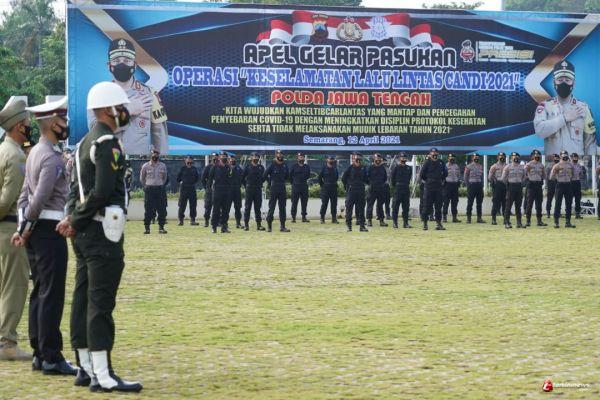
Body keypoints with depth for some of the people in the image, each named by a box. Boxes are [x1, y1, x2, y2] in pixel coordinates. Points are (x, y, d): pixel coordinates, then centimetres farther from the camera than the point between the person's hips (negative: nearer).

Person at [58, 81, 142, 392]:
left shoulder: (85, 142, 17)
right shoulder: (109, 143, -14)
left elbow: (77, 188, 14)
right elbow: (103, 191, -21)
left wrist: (73, 218, 0)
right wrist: (76, 220, -12)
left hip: (84, 233, 10)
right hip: (102, 230, -10)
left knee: (83, 299, 11)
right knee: (101, 302, -9)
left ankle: (85, 368, 17)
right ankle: (103, 375, -8)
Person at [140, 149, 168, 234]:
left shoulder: (163, 166, 5)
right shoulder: (145, 166, 0)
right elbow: (142, 178, 12)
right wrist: (146, 186, 10)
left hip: (160, 189, 2)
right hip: (149, 189, -2)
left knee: (162, 210, 0)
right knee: (148, 210, -1)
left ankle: (161, 227, 8)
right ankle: (147, 228, 5)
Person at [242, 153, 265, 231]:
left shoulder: (261, 167, 9)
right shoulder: (248, 167, 0)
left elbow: (263, 177, 19)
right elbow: (242, 178, 5)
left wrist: (260, 185, 11)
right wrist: (246, 186, 3)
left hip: (258, 190, 3)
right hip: (249, 190, -3)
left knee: (258, 207, 5)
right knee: (247, 207, -1)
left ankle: (259, 224, 7)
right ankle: (246, 224, 1)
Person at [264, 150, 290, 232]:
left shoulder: (285, 165, 7)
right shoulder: (272, 165, -6)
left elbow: (287, 175, 21)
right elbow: (265, 175, -4)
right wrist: (270, 182, 2)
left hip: (282, 189, 5)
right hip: (273, 189, -5)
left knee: (282, 208, 5)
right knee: (271, 208, -2)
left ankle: (282, 226, 9)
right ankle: (269, 225, 3)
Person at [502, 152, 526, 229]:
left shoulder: (522, 167, 11)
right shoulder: (508, 167, -3)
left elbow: (524, 177, 21)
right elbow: (504, 178, -1)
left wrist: (521, 183, 11)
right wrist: (508, 184, 5)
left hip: (519, 187, 4)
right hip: (511, 187, -4)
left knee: (518, 206, 7)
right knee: (508, 205, -4)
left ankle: (519, 223, 11)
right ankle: (507, 223, -1)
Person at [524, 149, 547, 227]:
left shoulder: (541, 165, 13)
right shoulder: (528, 164, -2)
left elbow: (544, 176, 19)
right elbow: (524, 174, -3)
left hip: (539, 184, 5)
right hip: (531, 184, -5)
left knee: (539, 203, 6)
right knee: (529, 203, -5)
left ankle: (539, 220, 10)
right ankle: (528, 220, -2)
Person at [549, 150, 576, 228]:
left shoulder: (571, 165, 10)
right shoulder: (557, 166, -1)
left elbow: (573, 175, 20)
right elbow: (551, 177, -5)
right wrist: (554, 170, -19)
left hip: (569, 185, 4)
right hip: (560, 184, -4)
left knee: (569, 204, 5)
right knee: (558, 204, -3)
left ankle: (567, 222, 11)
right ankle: (556, 222, 2)